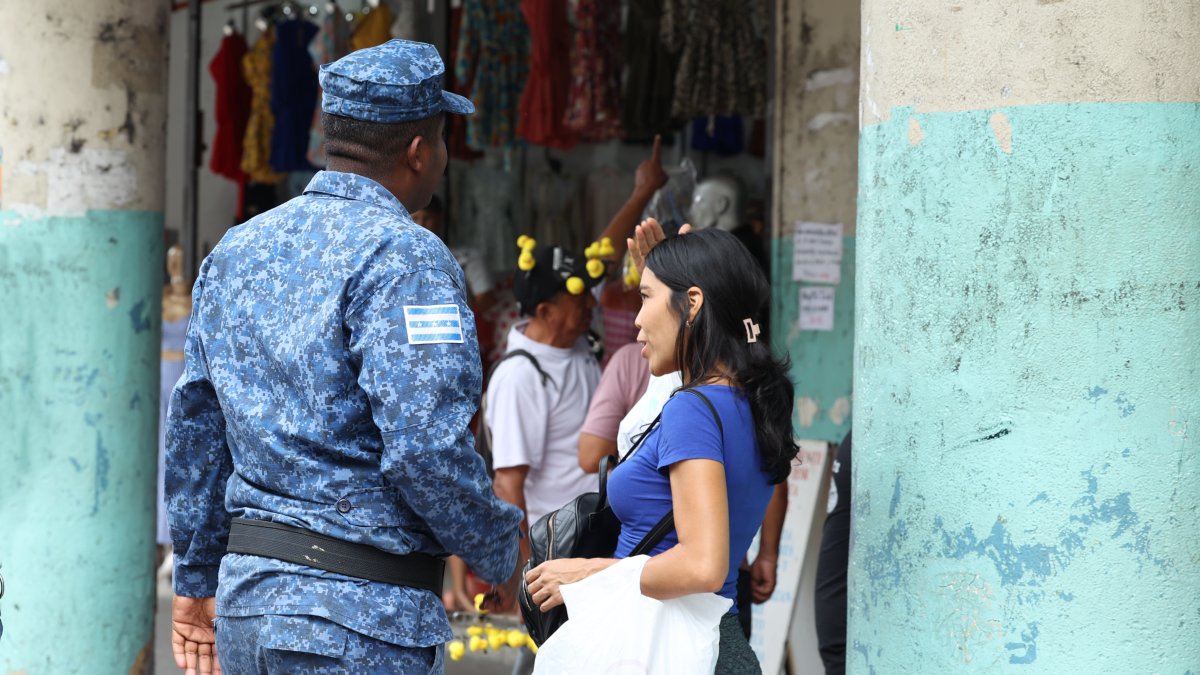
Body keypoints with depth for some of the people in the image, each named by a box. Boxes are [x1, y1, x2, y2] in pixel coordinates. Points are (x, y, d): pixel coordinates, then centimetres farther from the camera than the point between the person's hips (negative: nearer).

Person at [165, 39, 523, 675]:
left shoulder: (234, 250, 12)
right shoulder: (404, 257, -12)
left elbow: (194, 427, 17)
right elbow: (426, 448, -20)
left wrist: (198, 579, 24)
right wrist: (497, 550, -3)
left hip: (246, 595, 8)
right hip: (359, 620, -8)